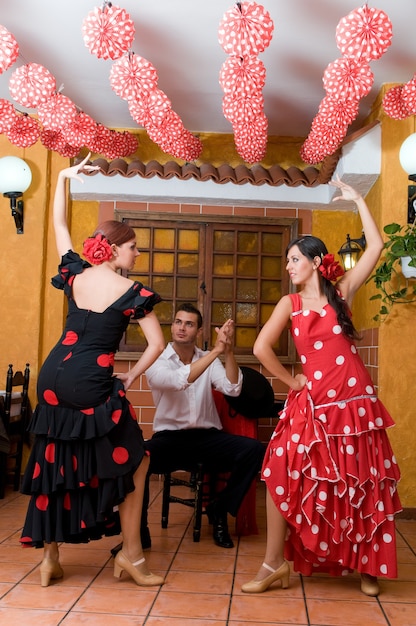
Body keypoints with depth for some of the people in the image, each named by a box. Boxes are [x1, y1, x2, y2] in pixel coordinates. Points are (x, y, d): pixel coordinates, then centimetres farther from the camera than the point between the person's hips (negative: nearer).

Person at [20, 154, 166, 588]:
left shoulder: (75, 273, 9)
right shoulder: (132, 291, -4)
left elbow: (59, 224, 22)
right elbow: (157, 345, -8)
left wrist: (63, 178, 27)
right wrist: (129, 379, 3)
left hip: (52, 376, 6)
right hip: (92, 386, -6)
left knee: (54, 463, 15)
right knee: (132, 462, 10)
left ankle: (49, 558, 23)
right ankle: (131, 553, 12)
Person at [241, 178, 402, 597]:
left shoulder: (342, 292, 4)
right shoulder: (290, 304, 5)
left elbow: (375, 247, -1)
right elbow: (261, 347, -3)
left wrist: (357, 200, 3)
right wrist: (290, 381, -2)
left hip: (354, 401, 0)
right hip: (312, 404, 0)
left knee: (362, 486, 8)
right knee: (284, 477, -7)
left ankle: (366, 565, 27)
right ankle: (274, 564, 5)